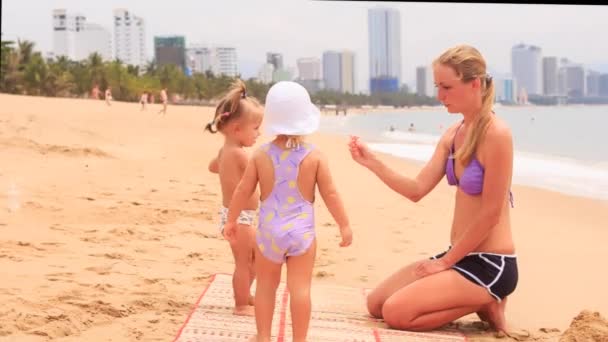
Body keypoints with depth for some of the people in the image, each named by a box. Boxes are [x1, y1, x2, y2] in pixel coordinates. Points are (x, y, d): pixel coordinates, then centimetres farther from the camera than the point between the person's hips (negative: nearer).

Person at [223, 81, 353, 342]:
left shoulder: (261, 155, -4)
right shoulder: (314, 156, -7)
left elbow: (243, 190, 1)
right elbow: (331, 195, -5)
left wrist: (231, 220, 14)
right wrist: (344, 226, 4)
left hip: (269, 230, 2)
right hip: (302, 230, -1)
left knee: (266, 285, 15)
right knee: (300, 288, 2)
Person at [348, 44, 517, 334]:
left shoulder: (496, 134, -20)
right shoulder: (452, 135, 7)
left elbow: (490, 213, -19)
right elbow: (417, 190, 5)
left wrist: (445, 261, -12)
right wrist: (371, 162, -7)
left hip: (490, 265, -9)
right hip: (459, 256, 9)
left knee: (397, 313, -17)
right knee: (376, 304, 10)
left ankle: (484, 304, 0)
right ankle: (476, 299, 13)